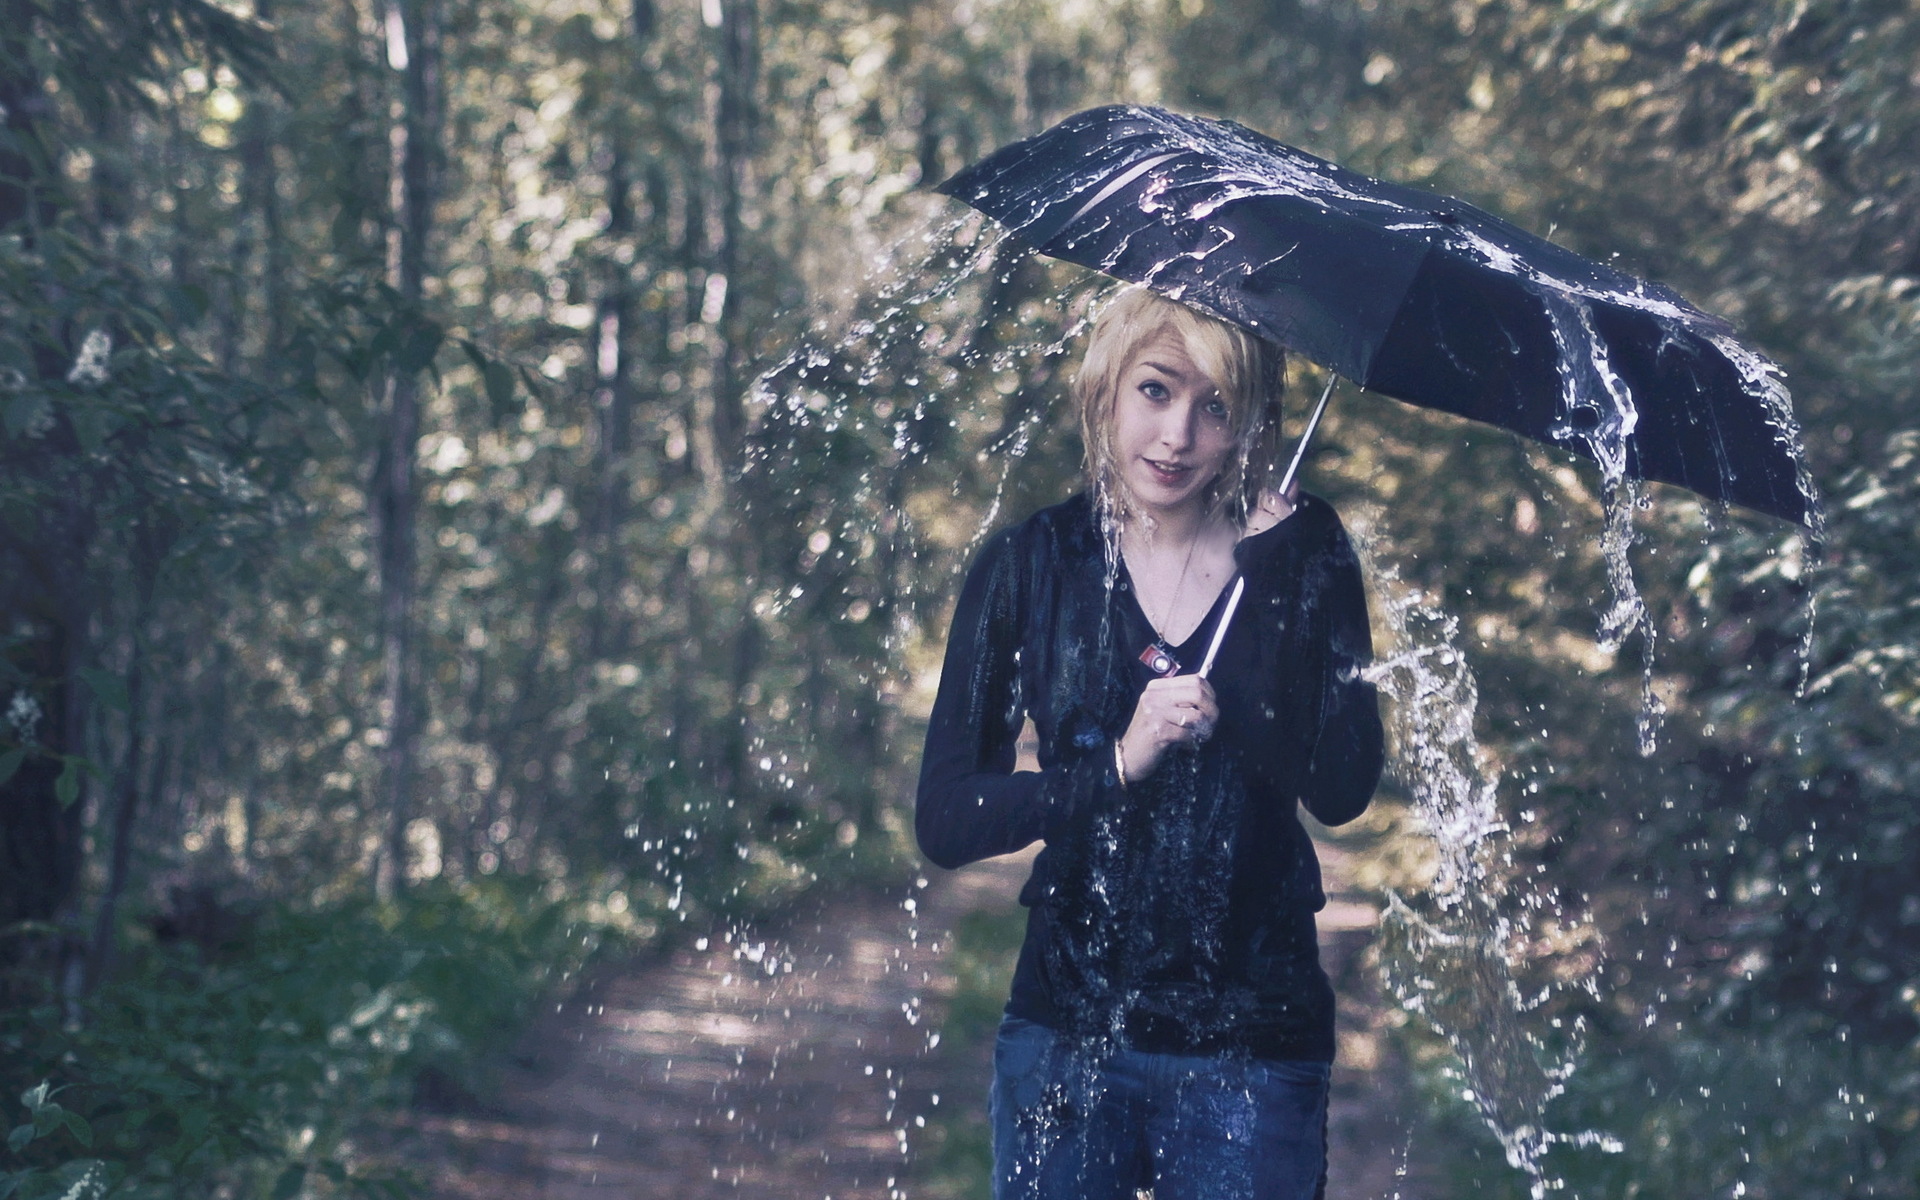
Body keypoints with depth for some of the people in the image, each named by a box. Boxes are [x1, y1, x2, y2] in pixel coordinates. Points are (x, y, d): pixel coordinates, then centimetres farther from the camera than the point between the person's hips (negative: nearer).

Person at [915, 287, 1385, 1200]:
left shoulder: (1302, 553, -2)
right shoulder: (1032, 565, -2)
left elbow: (1342, 791, -16)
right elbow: (944, 820, -7)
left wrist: (1265, 570, -17)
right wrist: (1118, 764, -20)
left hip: (1250, 1047, 0)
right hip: (1068, 1028, 1)